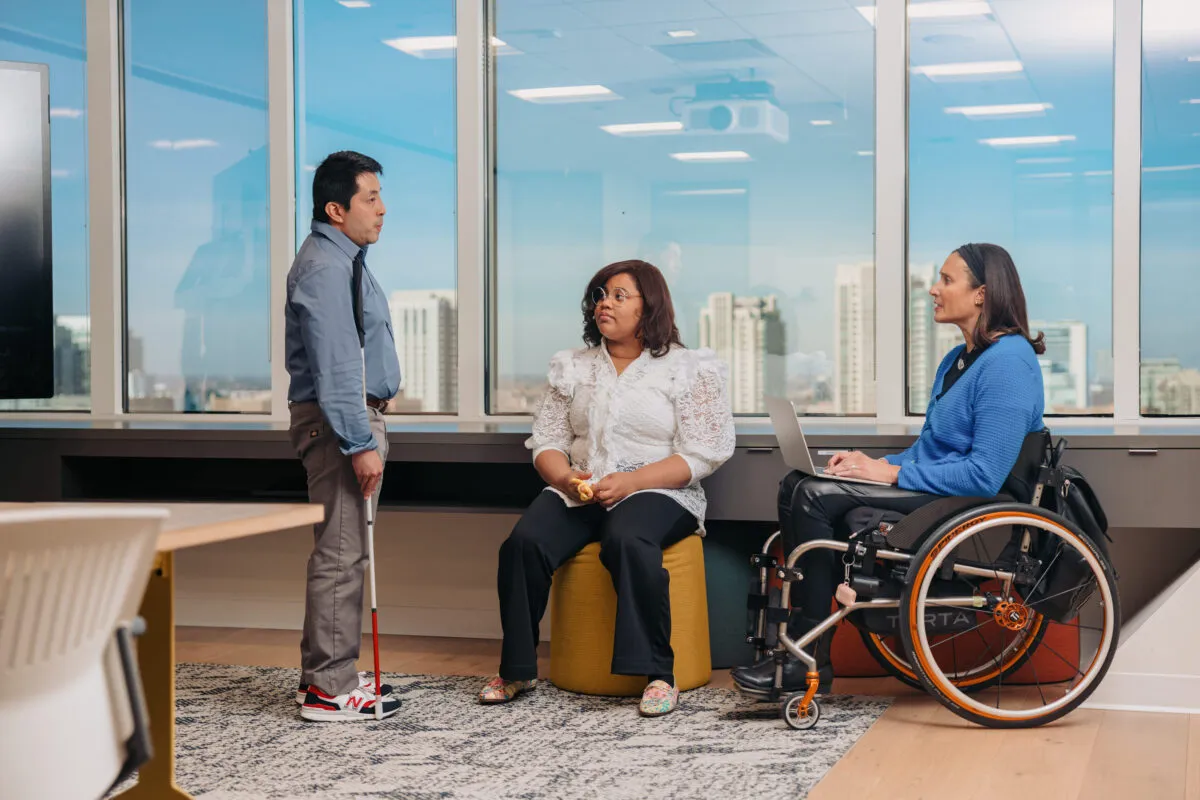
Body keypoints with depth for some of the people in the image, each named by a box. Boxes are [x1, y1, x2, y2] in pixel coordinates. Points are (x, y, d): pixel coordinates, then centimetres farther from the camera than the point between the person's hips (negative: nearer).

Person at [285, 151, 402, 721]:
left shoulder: (346, 259, 17)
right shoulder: (324, 267, -17)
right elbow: (335, 367, -23)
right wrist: (361, 443, -25)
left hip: (355, 417, 11)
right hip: (337, 421, -11)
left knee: (345, 551, 15)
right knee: (341, 555, -9)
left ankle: (327, 673, 24)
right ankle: (329, 689, -4)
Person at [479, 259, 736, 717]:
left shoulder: (688, 369, 3)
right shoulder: (572, 367, 17)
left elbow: (701, 455, -5)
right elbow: (546, 441, 14)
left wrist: (629, 481, -17)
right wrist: (565, 478, -10)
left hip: (656, 493, -4)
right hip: (579, 493, 4)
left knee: (627, 540, -38)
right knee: (524, 543, -25)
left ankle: (658, 674, -31)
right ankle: (517, 670, -14)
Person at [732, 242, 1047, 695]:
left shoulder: (1007, 362, -15)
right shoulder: (957, 359, 18)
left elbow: (984, 475, -22)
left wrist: (892, 473, -17)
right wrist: (874, 463, 2)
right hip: (934, 492, 10)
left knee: (814, 496, -20)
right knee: (796, 486, -5)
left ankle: (811, 661, -13)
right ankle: (798, 642, -9)